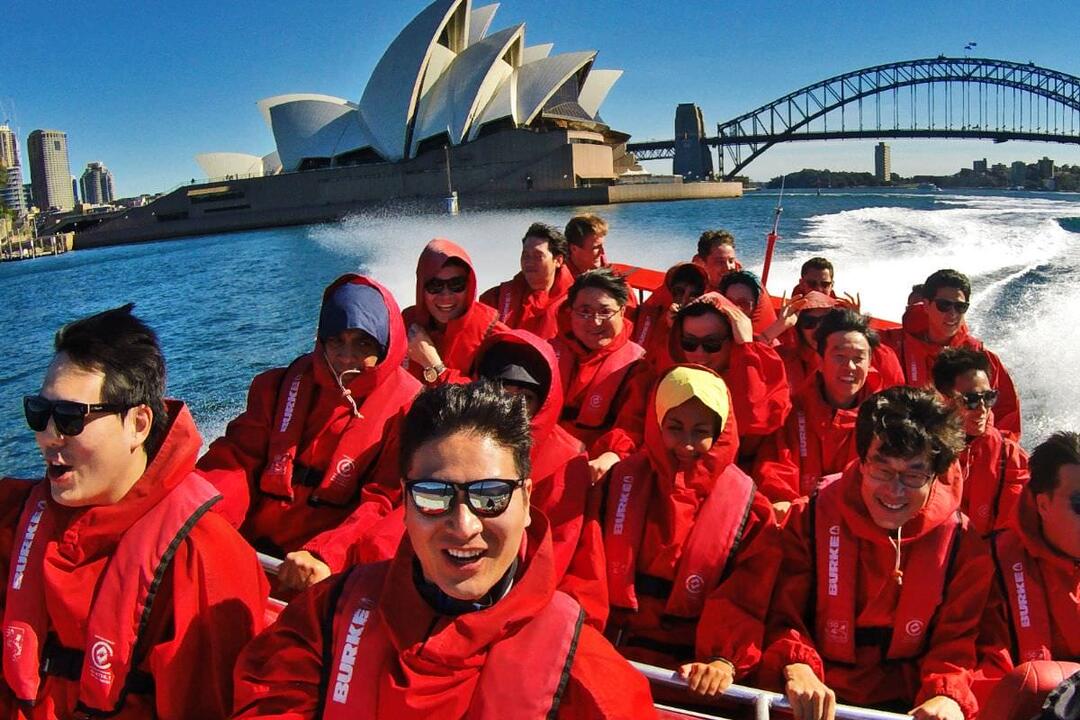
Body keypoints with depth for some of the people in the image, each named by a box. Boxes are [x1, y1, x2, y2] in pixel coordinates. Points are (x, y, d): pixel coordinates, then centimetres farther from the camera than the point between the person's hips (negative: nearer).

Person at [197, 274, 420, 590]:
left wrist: (326, 555, -23)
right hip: (250, 546, 5)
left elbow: (390, 501, -8)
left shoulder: (407, 407, 0)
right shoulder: (281, 385, 14)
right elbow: (237, 458, 6)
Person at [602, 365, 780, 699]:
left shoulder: (747, 507, 3)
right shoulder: (621, 480, 6)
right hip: (609, 653, 1)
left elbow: (745, 599, -4)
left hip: (690, 670, -1)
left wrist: (725, 660, -19)